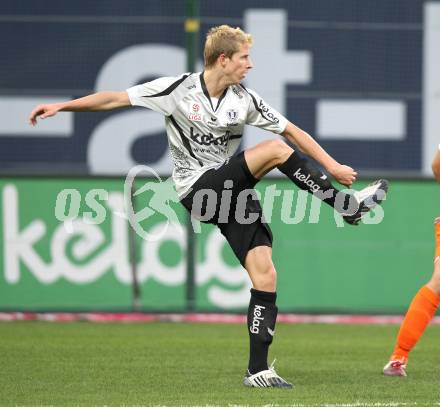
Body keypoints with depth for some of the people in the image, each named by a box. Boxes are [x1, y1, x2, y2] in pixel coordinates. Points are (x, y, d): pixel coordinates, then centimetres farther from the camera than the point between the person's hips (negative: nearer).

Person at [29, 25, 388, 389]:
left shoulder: (245, 100, 6)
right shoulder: (178, 89, -5)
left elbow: (293, 131, 11)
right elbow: (116, 99, -1)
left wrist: (332, 166, 3)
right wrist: (61, 106, -4)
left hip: (233, 191, 5)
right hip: (198, 191, -5)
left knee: (265, 275, -9)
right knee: (275, 149, -24)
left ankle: (258, 369, -3)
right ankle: (349, 206, -17)